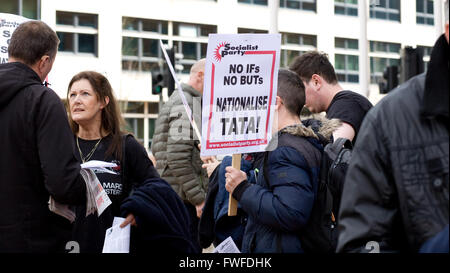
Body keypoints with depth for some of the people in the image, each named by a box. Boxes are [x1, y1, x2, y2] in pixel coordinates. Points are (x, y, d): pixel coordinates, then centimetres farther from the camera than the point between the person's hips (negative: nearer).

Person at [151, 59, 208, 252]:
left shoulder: (177, 100, 21)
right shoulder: (187, 104, -11)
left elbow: (155, 148, 23)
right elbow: (177, 157, -21)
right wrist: (199, 198, -18)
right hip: (182, 199, -11)